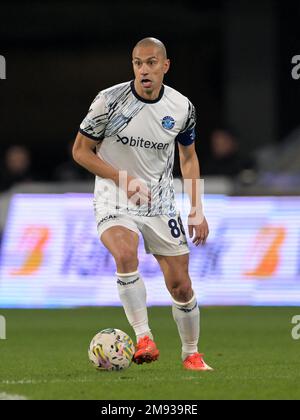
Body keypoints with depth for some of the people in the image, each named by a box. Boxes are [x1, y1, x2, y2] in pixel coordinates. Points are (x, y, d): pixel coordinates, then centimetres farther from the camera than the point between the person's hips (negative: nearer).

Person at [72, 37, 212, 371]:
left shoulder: (182, 107, -3)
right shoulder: (110, 100, -13)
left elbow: (189, 156, 14)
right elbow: (81, 150, -5)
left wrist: (197, 210, 8)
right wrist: (123, 179, -18)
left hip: (160, 203, 3)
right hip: (114, 200, -3)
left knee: (181, 286, 3)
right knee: (126, 254, -34)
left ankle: (191, 354, 25)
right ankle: (143, 337, -27)